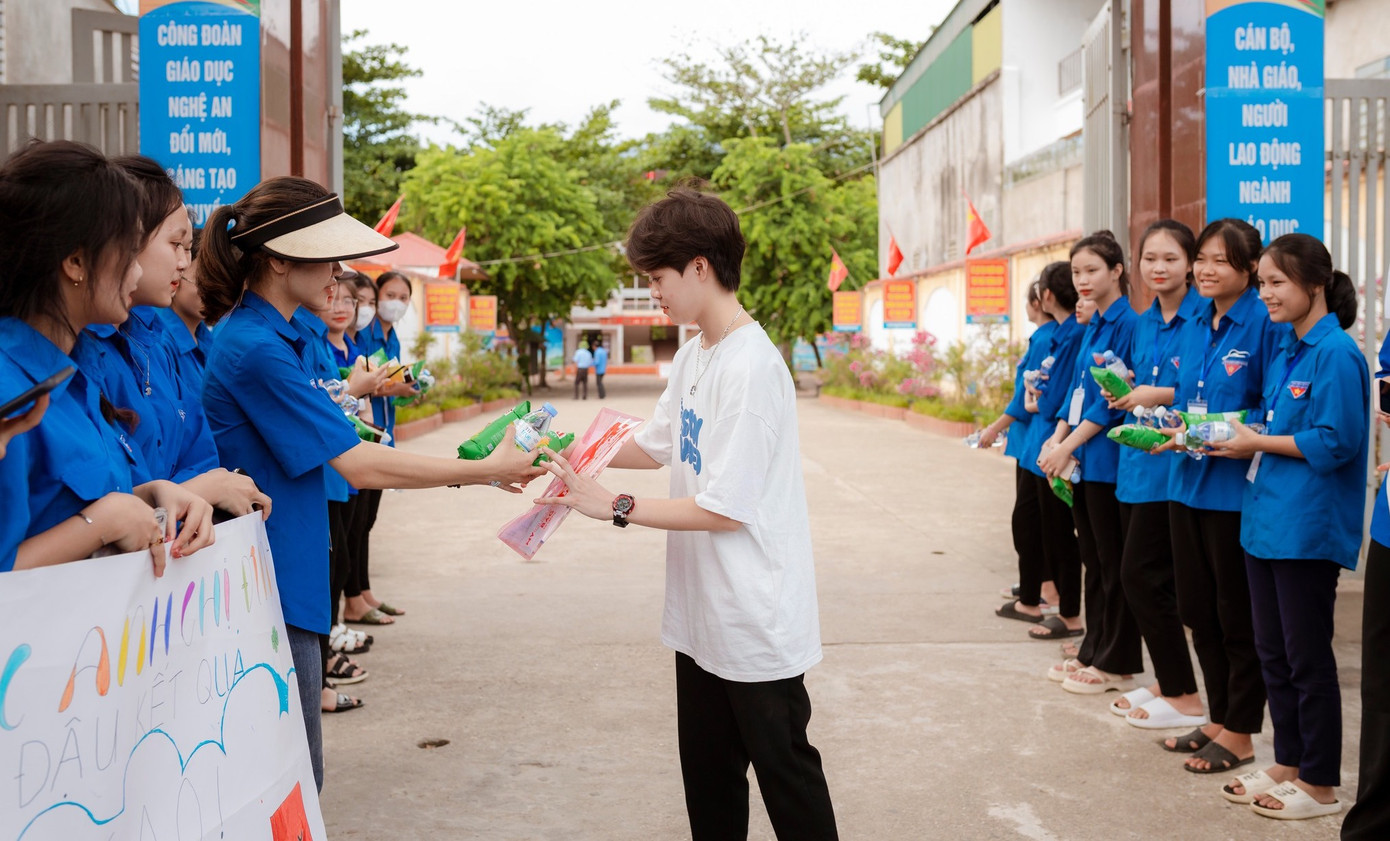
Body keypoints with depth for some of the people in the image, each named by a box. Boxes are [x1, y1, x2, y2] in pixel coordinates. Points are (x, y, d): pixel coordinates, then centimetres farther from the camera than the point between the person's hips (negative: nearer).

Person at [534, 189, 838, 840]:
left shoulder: (750, 367, -21)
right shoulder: (693, 354, 7)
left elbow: (722, 510, -22)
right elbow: (657, 445, 16)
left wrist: (614, 507, -17)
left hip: (757, 622, -9)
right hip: (702, 614, 9)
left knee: (785, 773, 8)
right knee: (707, 774, 18)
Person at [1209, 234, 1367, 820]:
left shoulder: (1335, 353, -14)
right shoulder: (1285, 353, 13)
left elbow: (1335, 442, -20)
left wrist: (1257, 443, -13)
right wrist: (1234, 439, 2)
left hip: (1308, 525, -9)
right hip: (1266, 518, 9)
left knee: (1307, 658, 1)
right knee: (1272, 651, 15)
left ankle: (1319, 786, 14)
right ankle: (1287, 764, 28)